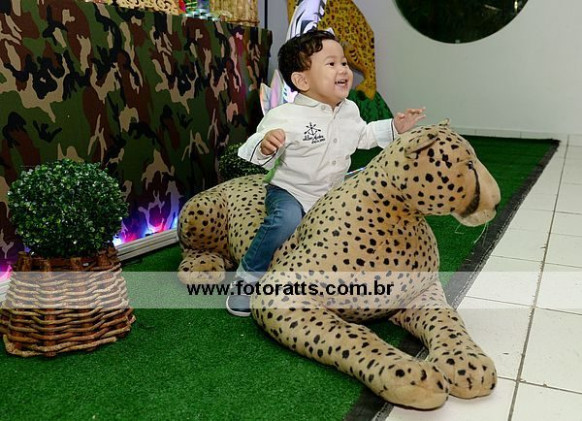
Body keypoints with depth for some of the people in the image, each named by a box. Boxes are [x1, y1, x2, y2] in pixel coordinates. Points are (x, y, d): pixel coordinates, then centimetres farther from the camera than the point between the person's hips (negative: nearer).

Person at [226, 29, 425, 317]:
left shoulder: (350, 111, 1)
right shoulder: (285, 118, -24)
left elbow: (363, 135, 21)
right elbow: (257, 154, -28)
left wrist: (394, 127, 13)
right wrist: (264, 147, -50)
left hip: (333, 194, 7)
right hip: (289, 192, -7)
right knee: (286, 221, -34)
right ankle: (248, 277, -13)